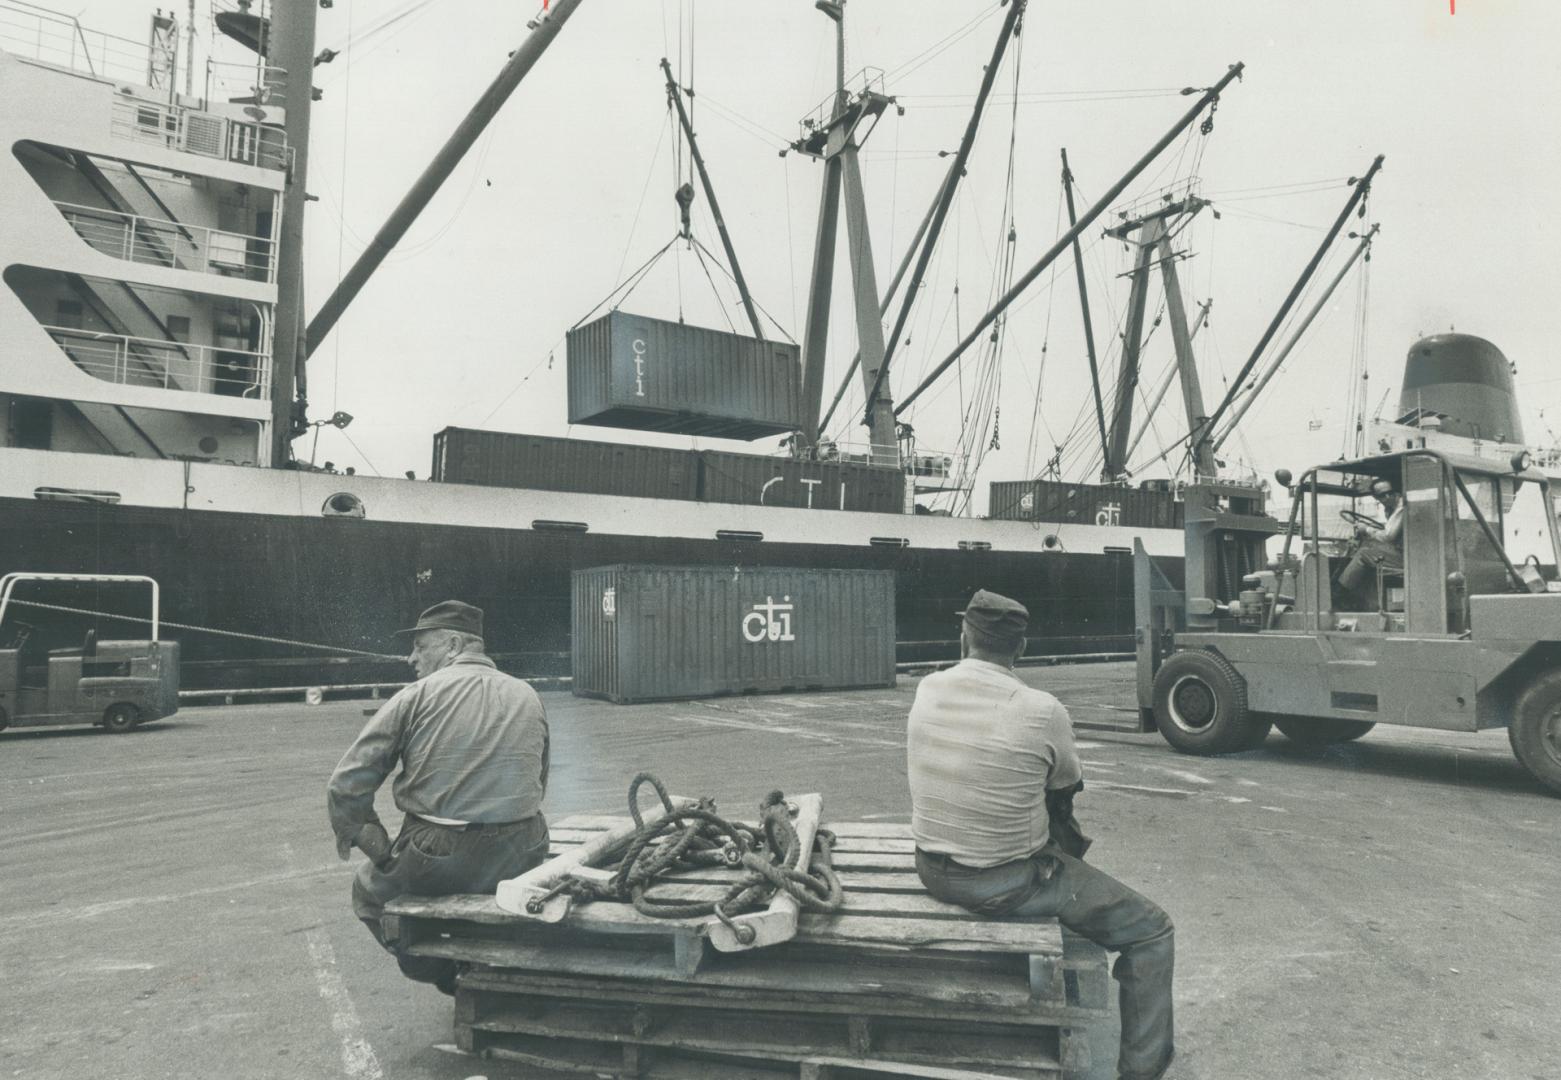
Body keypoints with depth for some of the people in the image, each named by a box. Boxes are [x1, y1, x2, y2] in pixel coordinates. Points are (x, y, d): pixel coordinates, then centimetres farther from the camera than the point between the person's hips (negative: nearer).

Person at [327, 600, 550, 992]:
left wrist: (380, 851, 5)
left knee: (368, 889, 26)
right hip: (519, 860, 4)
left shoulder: (415, 697, -5)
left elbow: (345, 787, -7)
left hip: (438, 861, -3)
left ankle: (449, 976, 20)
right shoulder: (528, 697, 7)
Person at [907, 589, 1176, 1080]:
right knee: (1152, 934, 11)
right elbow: (1068, 786, -1)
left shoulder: (927, 690, -7)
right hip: (1008, 885, -6)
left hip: (934, 871, 6)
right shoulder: (1041, 711, -21)